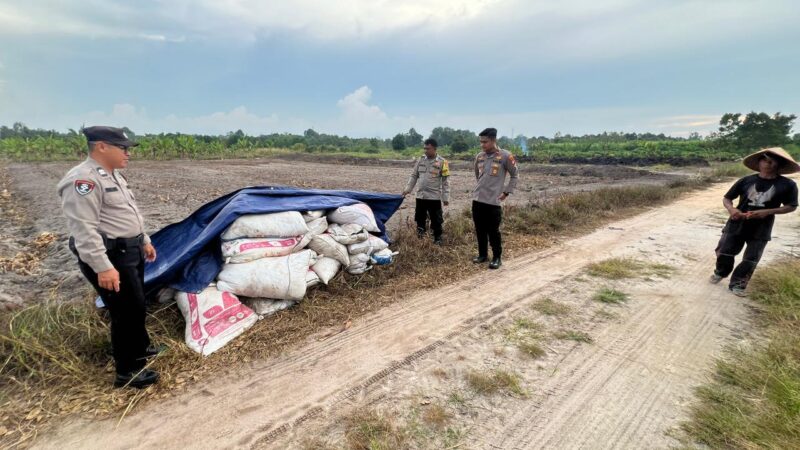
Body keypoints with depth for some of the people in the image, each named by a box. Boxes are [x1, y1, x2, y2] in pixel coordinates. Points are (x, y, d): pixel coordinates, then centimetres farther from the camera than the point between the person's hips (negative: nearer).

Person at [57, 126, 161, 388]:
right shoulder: (83, 180, -20)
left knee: (136, 305, 21)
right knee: (127, 310, -2)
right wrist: (102, 267, -27)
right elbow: (83, 230, -25)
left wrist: (144, 241, 24)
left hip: (130, 251, 10)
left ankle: (139, 348, 41)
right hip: (111, 257, -10)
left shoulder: (113, 176, 13)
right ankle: (127, 371, 14)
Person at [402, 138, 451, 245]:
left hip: (434, 197, -4)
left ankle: (437, 241, 18)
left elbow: (446, 181, -6)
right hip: (420, 196, 4)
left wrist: (446, 197, -9)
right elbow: (414, 176, 12)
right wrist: (408, 188, 2)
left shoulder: (442, 162, -6)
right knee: (419, 219, 12)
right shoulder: (421, 159, 6)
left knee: (436, 221, 5)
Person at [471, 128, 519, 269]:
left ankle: (497, 258, 14)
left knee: (493, 231, 0)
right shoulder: (479, 156, 7)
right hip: (477, 199, 5)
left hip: (494, 201, -5)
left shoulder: (505, 156, -8)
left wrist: (507, 191, -2)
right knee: (480, 230, 11)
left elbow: (515, 175, 1)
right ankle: (482, 254, 25)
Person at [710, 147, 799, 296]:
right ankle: (720, 273, 34)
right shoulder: (747, 180, -4)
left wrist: (767, 212, -16)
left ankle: (737, 284, 20)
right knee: (724, 252, 6)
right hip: (737, 224, 0)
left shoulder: (787, 185, -5)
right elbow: (727, 198, 2)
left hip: (761, 230, 0)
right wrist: (731, 209, -19)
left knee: (750, 260, 5)